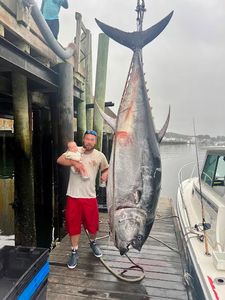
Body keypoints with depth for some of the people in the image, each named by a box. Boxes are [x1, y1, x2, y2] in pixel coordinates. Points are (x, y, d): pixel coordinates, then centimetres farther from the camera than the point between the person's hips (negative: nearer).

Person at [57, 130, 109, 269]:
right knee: (73, 225, 9)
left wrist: (106, 174, -6)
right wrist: (74, 162, -25)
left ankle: (93, 243, 43)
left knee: (93, 224, 11)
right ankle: (75, 252, 29)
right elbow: (60, 160, -11)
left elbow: (106, 168, 16)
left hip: (90, 196, 1)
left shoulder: (100, 155, 1)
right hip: (73, 196, 0)